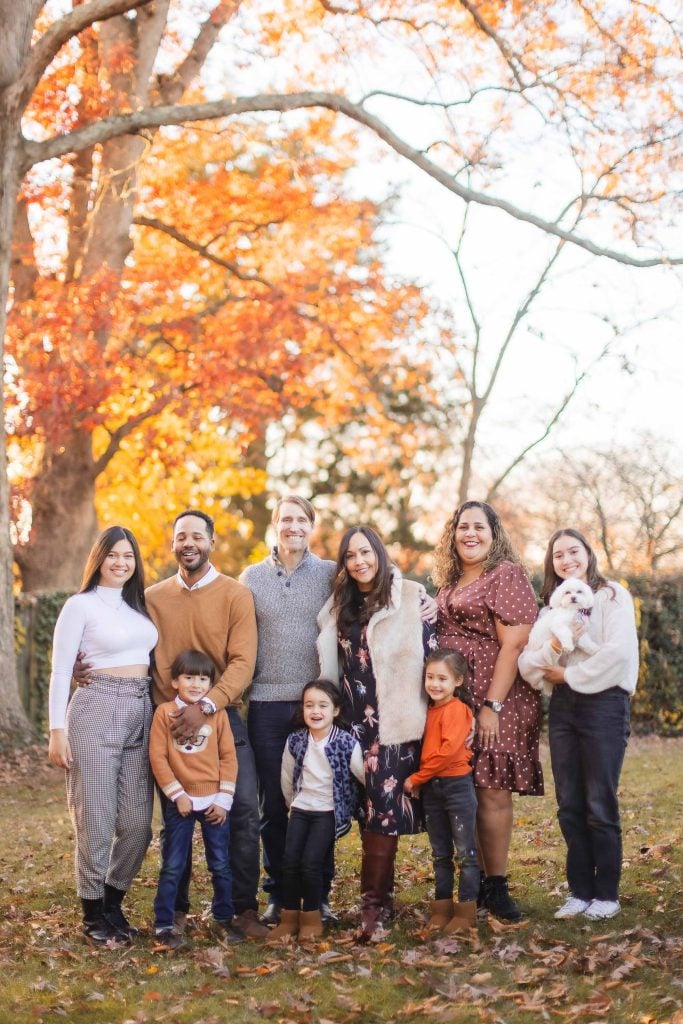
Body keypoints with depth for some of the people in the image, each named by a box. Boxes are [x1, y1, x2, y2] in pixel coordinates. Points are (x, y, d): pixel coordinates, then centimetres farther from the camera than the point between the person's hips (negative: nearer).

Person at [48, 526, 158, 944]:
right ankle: (94, 914, 15)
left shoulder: (140, 606, 15)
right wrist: (58, 730, -12)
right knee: (96, 820, 0)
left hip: (142, 713, 6)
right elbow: (60, 671, -6)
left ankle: (114, 903, 24)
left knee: (138, 821, 5)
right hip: (97, 710, -6)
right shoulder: (81, 605, -3)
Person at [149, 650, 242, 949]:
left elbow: (228, 757, 2)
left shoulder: (218, 714, 2)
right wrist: (177, 794, -9)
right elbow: (157, 757, -6)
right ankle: (163, 924, 11)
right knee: (172, 867, 3)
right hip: (180, 803, -2)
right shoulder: (164, 713, -4)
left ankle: (224, 919, 22)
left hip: (214, 802, 2)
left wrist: (224, 799, -3)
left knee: (221, 865, 9)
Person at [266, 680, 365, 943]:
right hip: (301, 808, 4)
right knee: (290, 862, -5)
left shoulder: (347, 743, -15)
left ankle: (311, 918, 5)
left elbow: (364, 776, -6)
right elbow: (287, 779, 9)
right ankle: (289, 918, 11)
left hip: (329, 811, -4)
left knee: (311, 863, -15)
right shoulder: (295, 741, -4)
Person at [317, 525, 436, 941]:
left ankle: (374, 905, -5)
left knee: (383, 811, -10)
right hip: (357, 723, 5)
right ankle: (379, 899, 14)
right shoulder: (339, 607, 14)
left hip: (398, 722, -5)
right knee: (371, 811, 6)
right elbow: (331, 667, 21)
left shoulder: (412, 597, -2)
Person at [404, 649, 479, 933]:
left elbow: (448, 751, -20)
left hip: (457, 784, -8)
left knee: (465, 851, -1)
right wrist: (419, 781, 2)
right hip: (431, 788, 8)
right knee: (440, 853, 13)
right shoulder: (430, 710, 12)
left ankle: (466, 911, 3)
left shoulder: (458, 709, -12)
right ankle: (442, 908, 20)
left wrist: (417, 778, -14)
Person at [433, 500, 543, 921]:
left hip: (496, 702, -7)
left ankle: (497, 886, 4)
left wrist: (492, 706, -18)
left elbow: (513, 644, -13)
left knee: (491, 792, -5)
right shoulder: (451, 581, 17)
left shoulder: (507, 574, -5)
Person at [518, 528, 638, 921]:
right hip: (563, 707, 5)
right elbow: (527, 665, 4)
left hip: (604, 703, -5)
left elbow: (619, 651, -17)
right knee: (570, 805, 7)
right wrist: (551, 649, -17)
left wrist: (569, 674, -8)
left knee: (600, 805, -2)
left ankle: (607, 894, 9)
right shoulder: (551, 606, 14)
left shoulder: (612, 596, -1)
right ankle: (580, 890, 17)